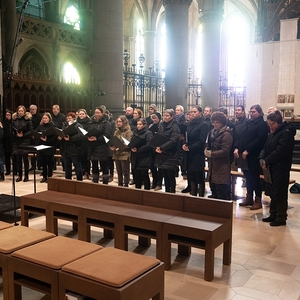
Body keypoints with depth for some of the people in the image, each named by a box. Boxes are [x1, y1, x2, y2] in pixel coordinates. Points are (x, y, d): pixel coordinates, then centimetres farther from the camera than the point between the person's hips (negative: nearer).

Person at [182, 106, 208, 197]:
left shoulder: (203, 125, -8)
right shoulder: (189, 124, 13)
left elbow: (201, 141, -15)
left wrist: (189, 148, -16)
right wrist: (184, 145, -4)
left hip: (198, 154, -7)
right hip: (190, 154, 7)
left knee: (199, 177, 1)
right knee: (191, 176, 10)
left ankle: (201, 197, 10)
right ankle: (193, 195, 19)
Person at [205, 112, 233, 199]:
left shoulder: (226, 134, -13)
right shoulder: (212, 132, 15)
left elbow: (225, 151, -18)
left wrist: (211, 154, -19)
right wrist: (207, 150, 3)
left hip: (222, 168, -9)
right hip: (213, 166, 9)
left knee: (221, 195, -6)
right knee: (214, 192, 16)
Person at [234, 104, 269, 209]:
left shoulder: (262, 124, -8)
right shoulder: (249, 123, 16)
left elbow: (259, 140, -17)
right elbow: (243, 137, 16)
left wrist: (247, 150, -20)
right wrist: (237, 148, 0)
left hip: (254, 156, -7)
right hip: (245, 155, 7)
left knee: (255, 178, -1)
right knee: (248, 177, 13)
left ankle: (258, 201, 9)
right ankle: (249, 198, 23)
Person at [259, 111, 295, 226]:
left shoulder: (287, 133, -15)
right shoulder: (273, 133, 15)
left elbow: (280, 151, -22)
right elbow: (266, 147, 14)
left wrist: (267, 161, -16)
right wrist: (261, 158, -4)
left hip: (281, 168, -9)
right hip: (272, 168, 9)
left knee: (279, 193, -3)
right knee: (272, 192, 14)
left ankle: (281, 217, 8)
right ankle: (273, 214, 25)